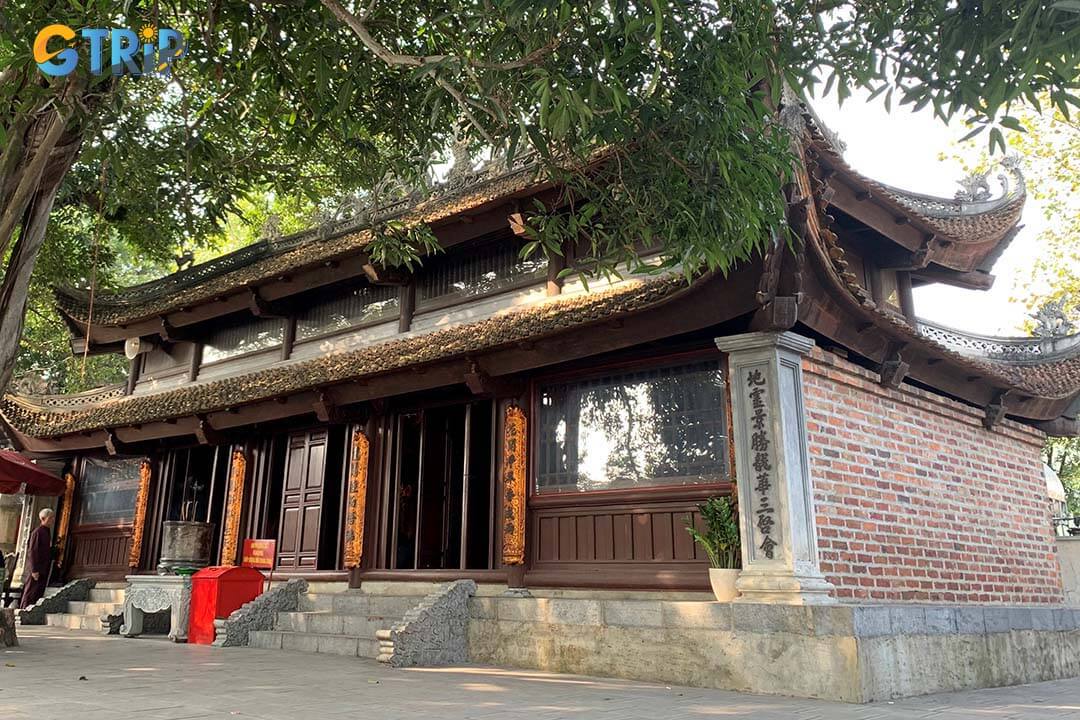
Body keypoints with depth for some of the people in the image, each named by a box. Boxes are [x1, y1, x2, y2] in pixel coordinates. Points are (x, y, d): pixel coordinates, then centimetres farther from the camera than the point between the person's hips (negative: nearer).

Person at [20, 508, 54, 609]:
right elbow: (32, 551, -15)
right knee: (30, 595, -3)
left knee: (39, 594, 8)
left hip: (43, 570, 8)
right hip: (36, 570, -8)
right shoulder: (37, 532, -11)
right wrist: (34, 570, -19)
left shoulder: (47, 532, 14)